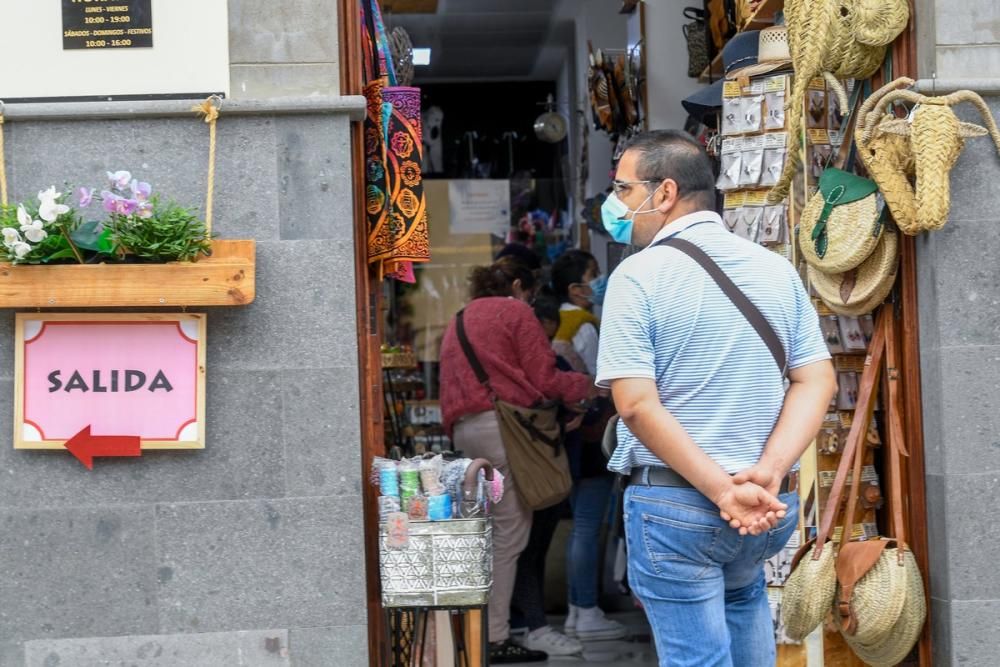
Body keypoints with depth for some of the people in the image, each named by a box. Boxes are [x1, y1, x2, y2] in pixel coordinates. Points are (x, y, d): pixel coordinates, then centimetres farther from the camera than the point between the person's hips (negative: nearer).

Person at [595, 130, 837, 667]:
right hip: (772, 506, 5)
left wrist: (724, 491, -19)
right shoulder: (776, 270, 6)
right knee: (743, 592, 31)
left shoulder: (639, 275, -9)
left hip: (675, 503, -5)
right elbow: (817, 381, 0)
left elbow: (636, 404, -17)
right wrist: (766, 475, -10)